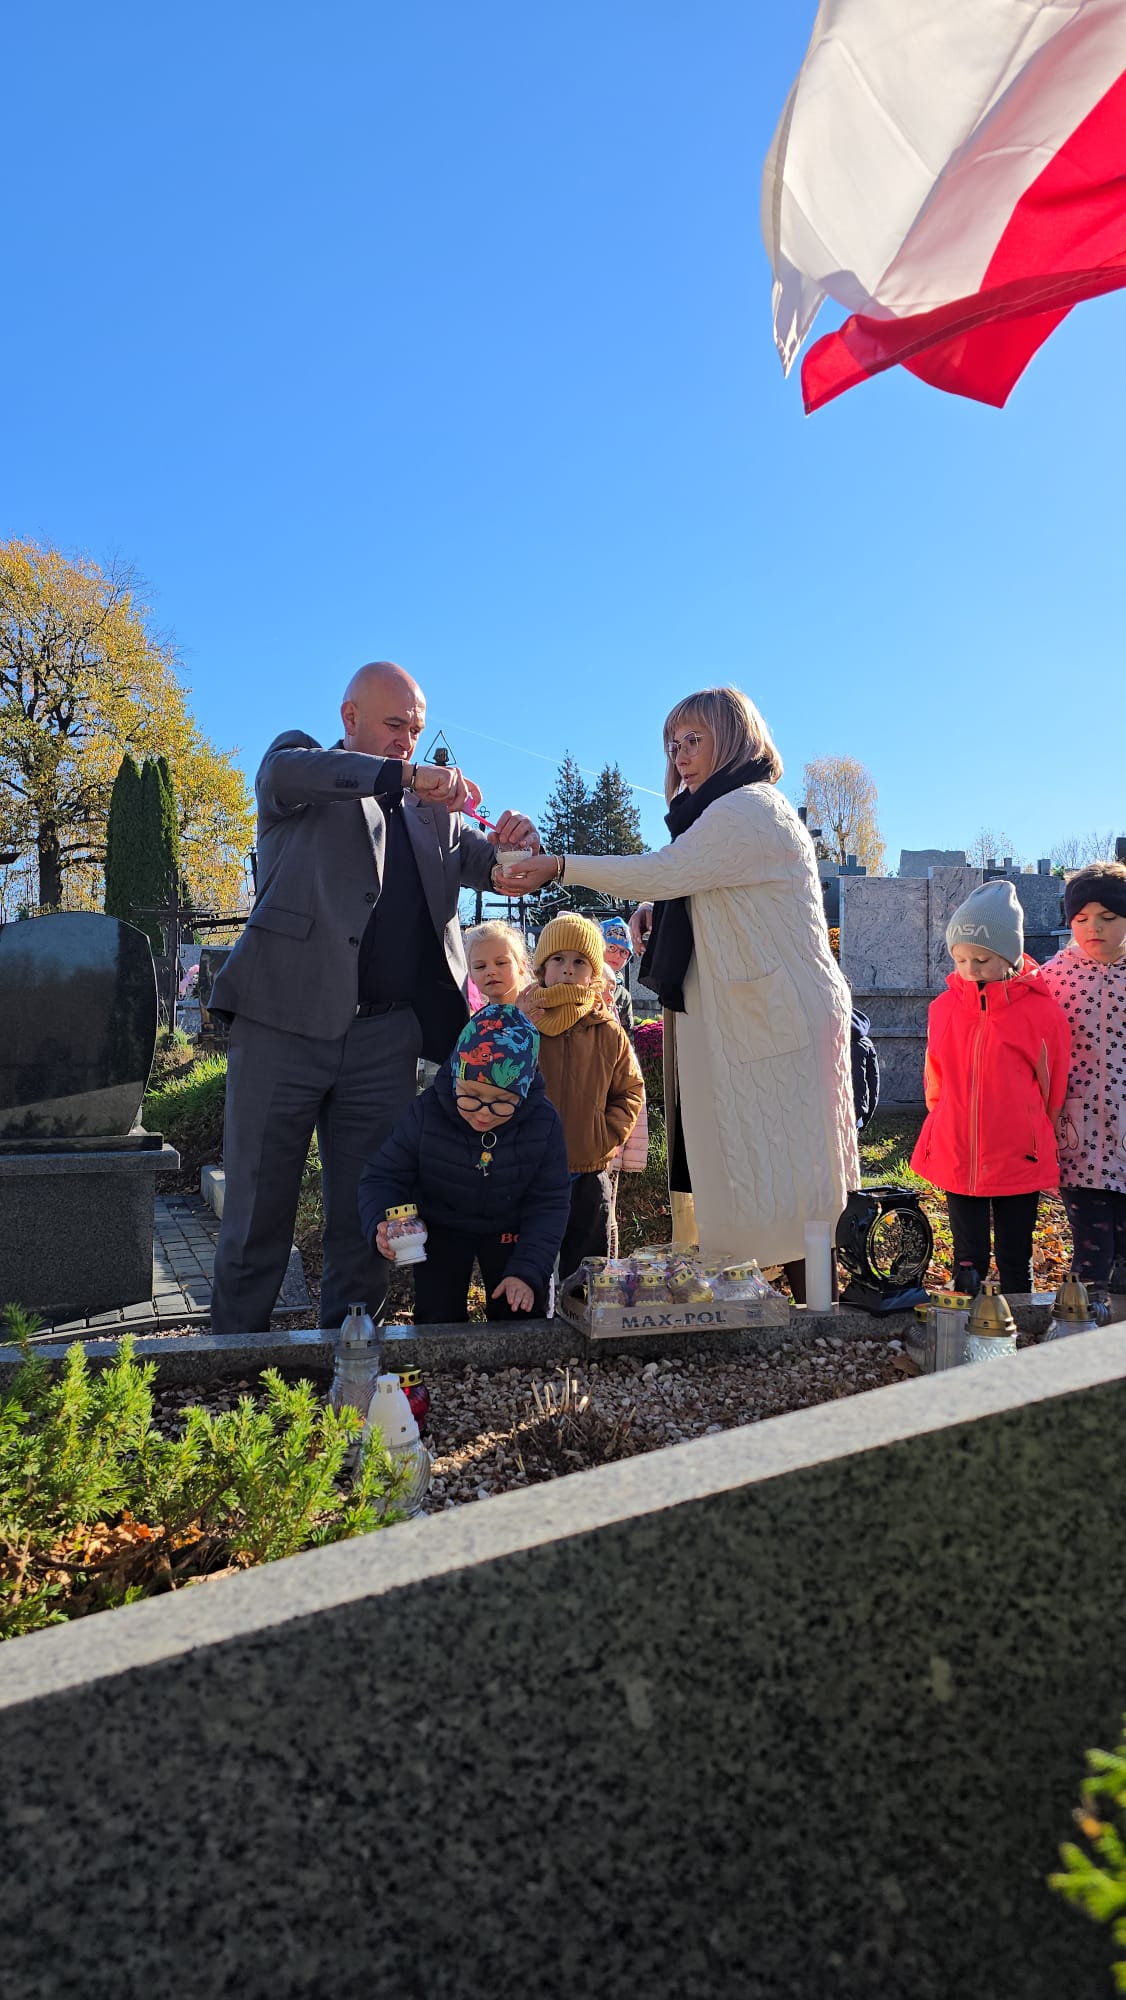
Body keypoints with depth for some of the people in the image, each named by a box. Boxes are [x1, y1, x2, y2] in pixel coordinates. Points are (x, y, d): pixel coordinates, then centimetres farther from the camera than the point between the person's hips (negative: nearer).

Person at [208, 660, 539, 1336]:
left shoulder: (432, 811, 20)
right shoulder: (301, 763, 8)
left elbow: (495, 869, 16)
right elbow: (285, 770, -16)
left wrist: (515, 843, -8)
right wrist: (404, 775, -27)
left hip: (387, 1034, 4)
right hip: (285, 1020, -3)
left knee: (365, 1215, 7)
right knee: (258, 1211, 3)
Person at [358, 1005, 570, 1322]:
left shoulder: (544, 1123, -23)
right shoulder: (423, 1115, -26)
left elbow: (549, 1203, -15)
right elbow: (383, 1178, -14)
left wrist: (527, 1272, -25)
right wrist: (381, 1226, -36)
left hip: (510, 1231, 1)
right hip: (441, 1228, 0)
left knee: (523, 1319, -4)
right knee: (438, 1320, -7)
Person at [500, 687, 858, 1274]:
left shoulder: (750, 808, -12)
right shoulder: (736, 812, 22)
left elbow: (661, 872, -21)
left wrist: (559, 865, -15)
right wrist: (660, 915, 8)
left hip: (783, 1024, -10)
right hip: (753, 1025, 10)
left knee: (784, 1185, -8)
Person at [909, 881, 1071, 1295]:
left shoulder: (1042, 1012, -9)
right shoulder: (943, 1009, 0)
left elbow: (1052, 1091, 2)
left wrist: (1026, 1138, 9)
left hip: (1018, 1163, -2)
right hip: (956, 1162, 2)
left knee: (1015, 1265, 11)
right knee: (968, 1265, 10)